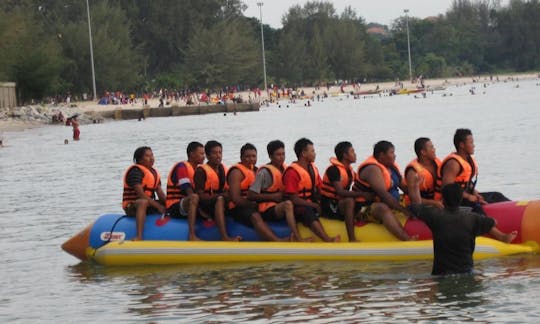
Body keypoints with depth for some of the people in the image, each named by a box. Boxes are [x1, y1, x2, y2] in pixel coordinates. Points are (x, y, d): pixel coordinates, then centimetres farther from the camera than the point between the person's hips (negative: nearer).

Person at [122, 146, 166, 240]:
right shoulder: (135, 171, -14)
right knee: (143, 202, -41)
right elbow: (140, 193, -23)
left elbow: (160, 193, 9)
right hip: (131, 206, -9)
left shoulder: (154, 172, 14)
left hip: (149, 203, 9)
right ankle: (139, 236, -56)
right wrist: (157, 206, -24)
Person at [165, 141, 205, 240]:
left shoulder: (198, 169, 17)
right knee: (194, 198, -38)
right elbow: (190, 193, -21)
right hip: (174, 207, -9)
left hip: (187, 205, 9)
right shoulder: (182, 167, -11)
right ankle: (192, 235, -46)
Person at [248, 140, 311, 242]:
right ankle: (298, 239, -40)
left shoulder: (283, 168, 9)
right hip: (267, 210, -8)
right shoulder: (264, 172, -12)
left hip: (279, 208, 8)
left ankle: (294, 236, -24)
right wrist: (273, 196, -13)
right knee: (288, 204, -34)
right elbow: (251, 195, -14)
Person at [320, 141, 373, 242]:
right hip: (328, 205, -9)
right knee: (349, 201, -35)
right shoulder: (334, 170, -16)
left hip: (341, 204, 9)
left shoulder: (350, 170, 12)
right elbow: (340, 192, -28)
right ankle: (352, 239, -41)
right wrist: (362, 194, -31)